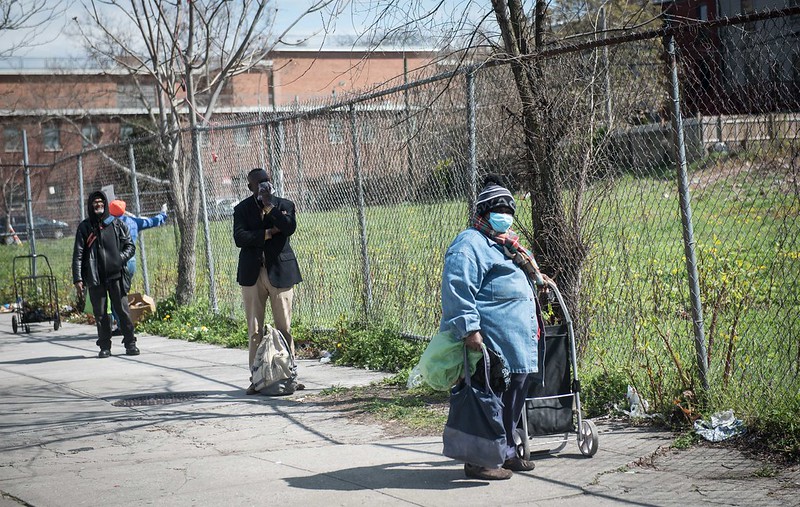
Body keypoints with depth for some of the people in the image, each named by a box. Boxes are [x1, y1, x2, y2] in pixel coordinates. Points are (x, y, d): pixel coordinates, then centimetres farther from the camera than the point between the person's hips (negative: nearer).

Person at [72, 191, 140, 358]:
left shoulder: (117, 224, 9)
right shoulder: (84, 227, 6)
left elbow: (130, 246, 11)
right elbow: (78, 254, 3)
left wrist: (121, 258, -10)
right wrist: (77, 279, -6)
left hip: (115, 275, 0)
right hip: (95, 278, 0)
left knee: (122, 310, -5)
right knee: (100, 313, 3)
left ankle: (130, 343, 2)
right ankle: (105, 347, 10)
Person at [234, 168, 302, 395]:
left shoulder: (284, 205, 6)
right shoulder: (242, 209, 7)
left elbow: (290, 228, -14)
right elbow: (239, 238, -8)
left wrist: (269, 206, -14)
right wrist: (268, 233, -13)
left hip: (280, 272, -1)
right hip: (252, 274, 1)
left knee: (284, 328, 1)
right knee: (254, 330, 3)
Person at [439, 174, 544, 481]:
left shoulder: (504, 244, 25)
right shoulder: (470, 244, -10)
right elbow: (458, 289, -21)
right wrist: (469, 328, -26)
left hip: (519, 343, 11)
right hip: (494, 342, -11)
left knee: (516, 395, 14)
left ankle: (506, 452, 26)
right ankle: (479, 461, -2)